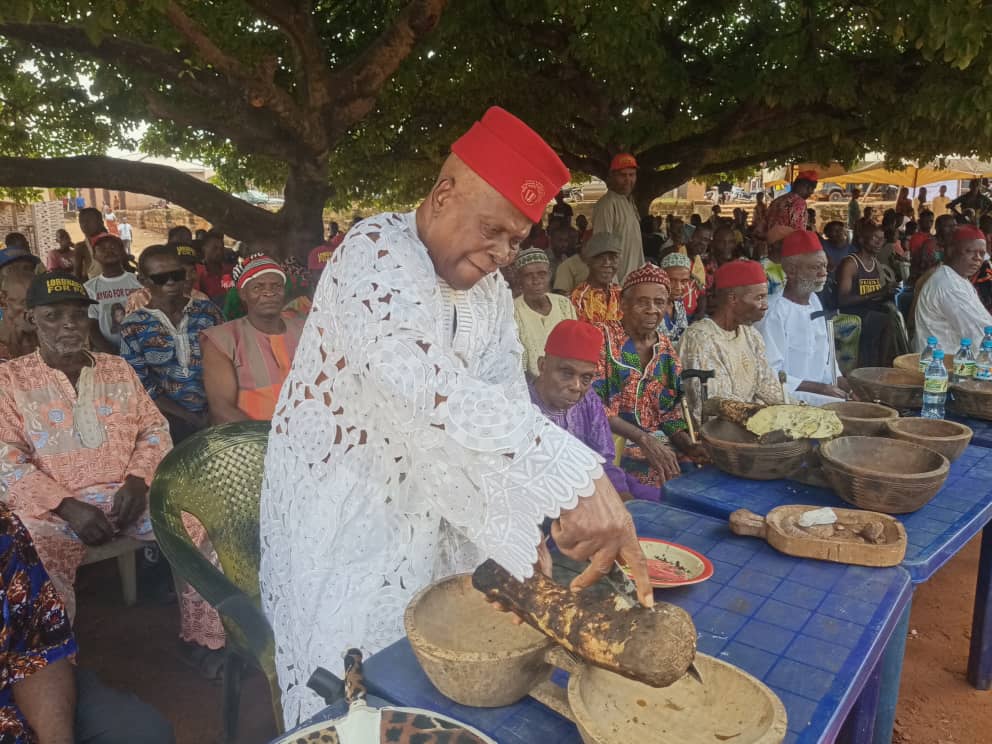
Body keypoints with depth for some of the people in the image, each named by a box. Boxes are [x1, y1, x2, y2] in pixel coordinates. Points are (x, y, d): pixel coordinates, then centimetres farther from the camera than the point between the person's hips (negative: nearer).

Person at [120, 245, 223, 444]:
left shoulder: (208, 311, 7)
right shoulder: (133, 327, 3)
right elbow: (143, 387, 0)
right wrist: (191, 419, -10)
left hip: (214, 410, 1)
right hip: (171, 416, -1)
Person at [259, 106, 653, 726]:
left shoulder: (490, 289, 3)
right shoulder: (377, 254, -21)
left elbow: (505, 400, -1)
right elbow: (425, 385, -39)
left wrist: (531, 524, -14)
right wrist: (573, 474, -48)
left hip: (435, 514, 7)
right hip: (342, 514, -6)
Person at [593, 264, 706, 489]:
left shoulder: (666, 349, 12)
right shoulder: (602, 337, -5)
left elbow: (672, 410, 12)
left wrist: (688, 444, -9)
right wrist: (643, 438, -23)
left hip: (658, 444, 6)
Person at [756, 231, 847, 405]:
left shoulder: (814, 301, 13)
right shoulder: (775, 312, -16)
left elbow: (826, 352, 18)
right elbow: (770, 375, -19)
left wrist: (841, 381, 2)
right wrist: (821, 388, -18)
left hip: (822, 390, 9)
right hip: (790, 396, -9)